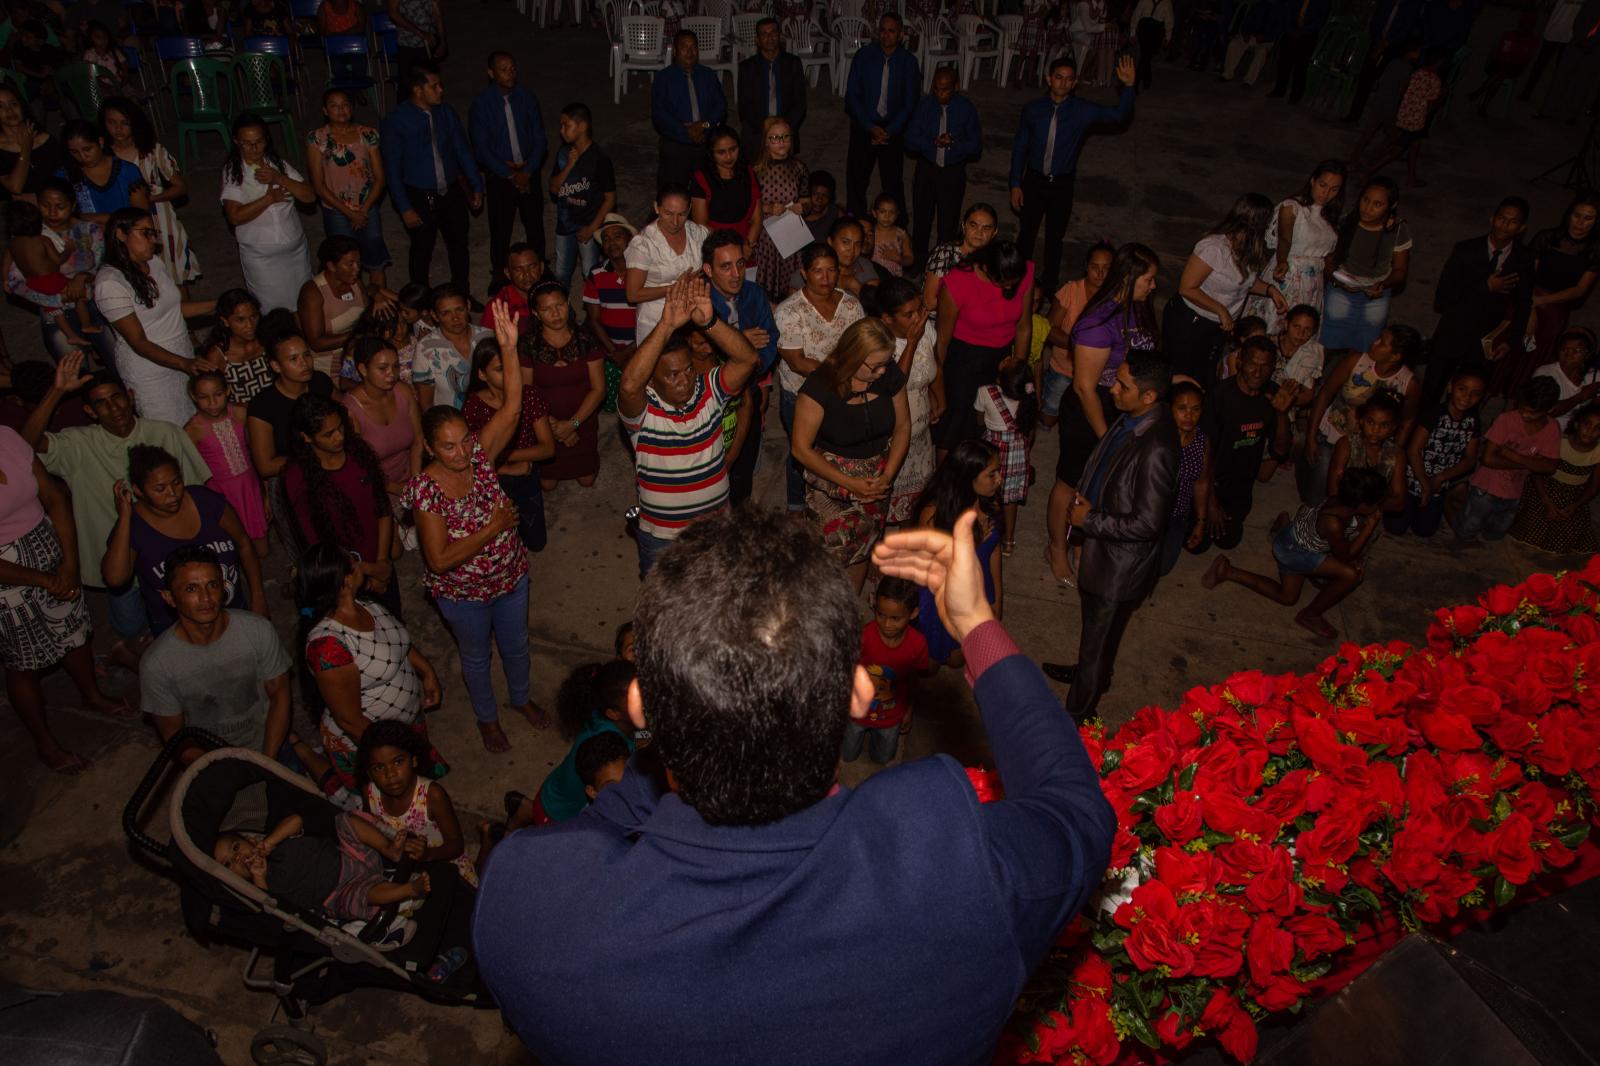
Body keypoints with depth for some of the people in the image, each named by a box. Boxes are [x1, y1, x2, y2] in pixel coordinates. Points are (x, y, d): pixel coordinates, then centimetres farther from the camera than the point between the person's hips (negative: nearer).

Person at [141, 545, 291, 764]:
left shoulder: (259, 630, -12)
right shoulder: (157, 664, -14)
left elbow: (279, 694, -3)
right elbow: (173, 734, -4)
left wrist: (266, 763, -11)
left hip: (266, 745, 0)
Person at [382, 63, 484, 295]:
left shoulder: (447, 113, -3)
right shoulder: (397, 121, -15)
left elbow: (463, 151, 7)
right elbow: (393, 169, -12)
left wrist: (477, 187, 4)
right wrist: (405, 208, -14)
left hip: (452, 193, 4)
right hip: (419, 198, -4)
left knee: (459, 246, 17)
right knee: (421, 252, 12)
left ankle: (463, 296, 37)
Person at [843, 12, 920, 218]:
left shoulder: (908, 62, -3)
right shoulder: (864, 55, -4)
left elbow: (910, 103, -1)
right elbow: (852, 95, -5)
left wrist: (889, 131, -11)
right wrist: (870, 127, -12)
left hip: (893, 130, 0)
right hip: (863, 128, 0)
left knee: (892, 182, 4)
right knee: (856, 178, 3)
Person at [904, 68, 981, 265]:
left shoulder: (966, 107, -8)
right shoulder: (925, 105, -6)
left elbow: (976, 145, -4)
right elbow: (910, 140, -7)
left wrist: (953, 144, -21)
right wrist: (935, 142, -22)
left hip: (953, 172, -1)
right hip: (926, 169, 1)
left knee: (948, 222, 6)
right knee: (921, 219, 13)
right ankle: (918, 261, 29)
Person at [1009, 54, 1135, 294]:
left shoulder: (1083, 112, -7)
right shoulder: (1032, 109, -6)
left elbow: (1118, 115, -14)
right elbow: (1019, 148, -1)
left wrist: (1128, 86, -30)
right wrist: (1015, 184, -3)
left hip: (1062, 184, 0)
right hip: (1033, 181, 0)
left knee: (1054, 237, 13)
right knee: (1027, 233, 11)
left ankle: (1049, 285, 28)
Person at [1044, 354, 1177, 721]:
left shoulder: (1155, 450, -35)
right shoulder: (1131, 419, -8)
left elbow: (1147, 523, -30)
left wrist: (1089, 520, -20)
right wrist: (1085, 500, -1)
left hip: (1121, 563, -8)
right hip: (1102, 546, 8)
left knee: (1099, 635, 14)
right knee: (1093, 622, 32)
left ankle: (1078, 712, 36)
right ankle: (1092, 673, 59)